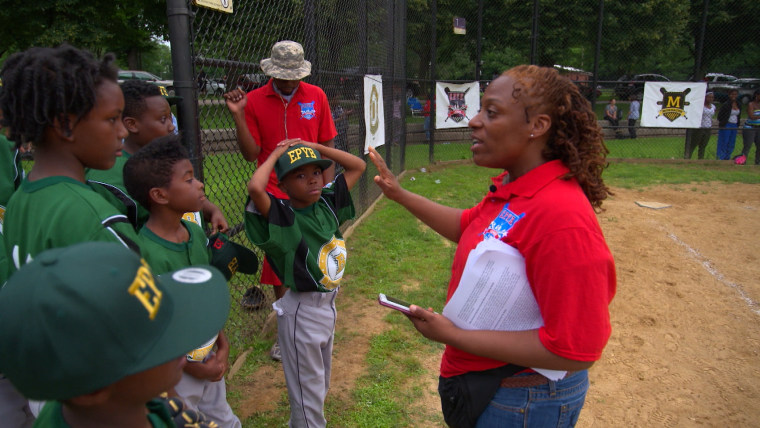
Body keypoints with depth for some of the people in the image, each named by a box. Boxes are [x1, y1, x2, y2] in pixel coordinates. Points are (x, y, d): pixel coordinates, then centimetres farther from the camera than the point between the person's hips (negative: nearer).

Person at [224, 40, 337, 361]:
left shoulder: (316, 96, 2)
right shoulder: (254, 100, -1)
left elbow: (328, 145, 5)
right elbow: (251, 154, -3)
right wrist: (238, 116, -15)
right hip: (275, 196, 0)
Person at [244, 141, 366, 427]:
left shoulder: (327, 202, -4)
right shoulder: (282, 215, -21)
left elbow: (358, 166, 2)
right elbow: (255, 187, -41)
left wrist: (314, 146, -5)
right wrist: (275, 155, -23)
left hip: (328, 303, 7)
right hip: (301, 310, -7)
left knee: (322, 382, 27)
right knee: (308, 388, 10)